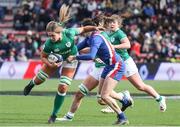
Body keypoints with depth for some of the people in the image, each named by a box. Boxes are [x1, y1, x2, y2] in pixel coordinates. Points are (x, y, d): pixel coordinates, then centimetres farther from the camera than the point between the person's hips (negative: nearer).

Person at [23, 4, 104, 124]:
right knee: (39, 80, 12)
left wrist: (94, 28, -29)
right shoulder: (49, 43, -35)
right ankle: (31, 84, 54)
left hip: (71, 59, -1)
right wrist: (51, 65, -35)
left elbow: (83, 29, -16)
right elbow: (43, 57, -18)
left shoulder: (69, 33, -35)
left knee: (63, 88, -7)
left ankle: (54, 114, 12)